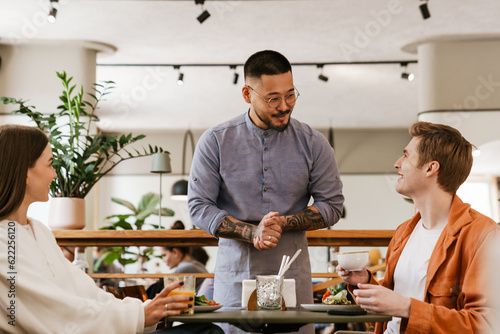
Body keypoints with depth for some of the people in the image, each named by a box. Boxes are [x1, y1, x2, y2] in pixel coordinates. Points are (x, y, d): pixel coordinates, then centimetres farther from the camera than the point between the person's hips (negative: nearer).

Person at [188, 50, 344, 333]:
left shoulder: (313, 143, 3)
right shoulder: (215, 142, 0)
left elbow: (332, 205, 5)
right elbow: (199, 206, -2)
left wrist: (283, 223, -11)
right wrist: (251, 232, -15)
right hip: (234, 276, 0)